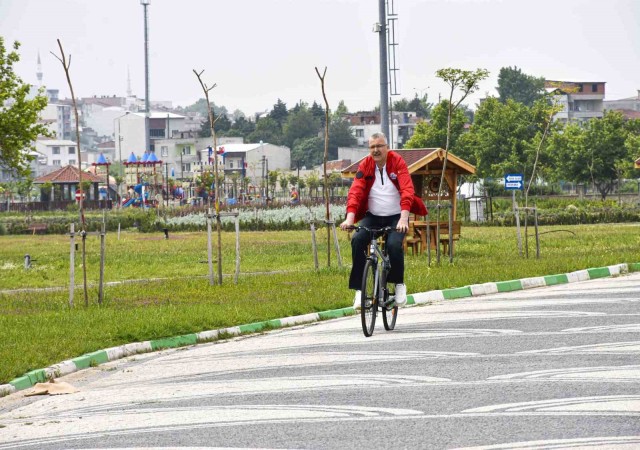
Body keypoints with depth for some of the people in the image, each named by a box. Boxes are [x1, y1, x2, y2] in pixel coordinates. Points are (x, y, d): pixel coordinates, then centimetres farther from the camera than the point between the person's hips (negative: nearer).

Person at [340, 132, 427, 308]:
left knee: (394, 245, -28)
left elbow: (407, 190, -21)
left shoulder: (397, 162, -10)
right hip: (372, 216, 2)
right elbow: (355, 192, -13)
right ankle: (359, 289, -16)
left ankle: (399, 284, -2)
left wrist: (404, 218, -35)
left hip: (396, 217, -2)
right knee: (357, 240, -24)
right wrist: (350, 218, -29)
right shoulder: (364, 166, -3)